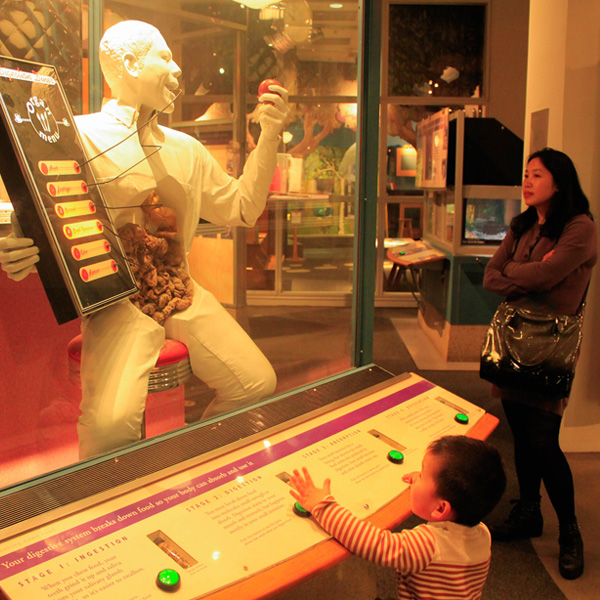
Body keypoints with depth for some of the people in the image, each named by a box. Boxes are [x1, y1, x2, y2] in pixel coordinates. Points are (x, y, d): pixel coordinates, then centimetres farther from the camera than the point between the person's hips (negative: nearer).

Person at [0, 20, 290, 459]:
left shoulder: (185, 149, 15)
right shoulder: (79, 138, -4)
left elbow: (242, 208, 18)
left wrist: (269, 136, 9)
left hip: (183, 293, 6)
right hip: (117, 299, -6)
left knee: (258, 384, -6)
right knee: (112, 421, -28)